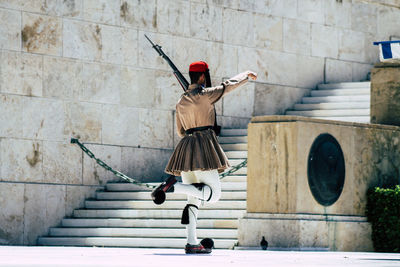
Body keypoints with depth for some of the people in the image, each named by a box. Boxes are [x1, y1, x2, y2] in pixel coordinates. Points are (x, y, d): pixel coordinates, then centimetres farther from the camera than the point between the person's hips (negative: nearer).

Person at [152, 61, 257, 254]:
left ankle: (192, 243, 0)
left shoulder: (181, 102, 15)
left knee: (194, 200, 7)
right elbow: (229, 85, 7)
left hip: (185, 146, 8)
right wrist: (247, 75, 23)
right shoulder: (205, 94, -5)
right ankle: (173, 186, -23)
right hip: (204, 144, -8)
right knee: (214, 193, -6)